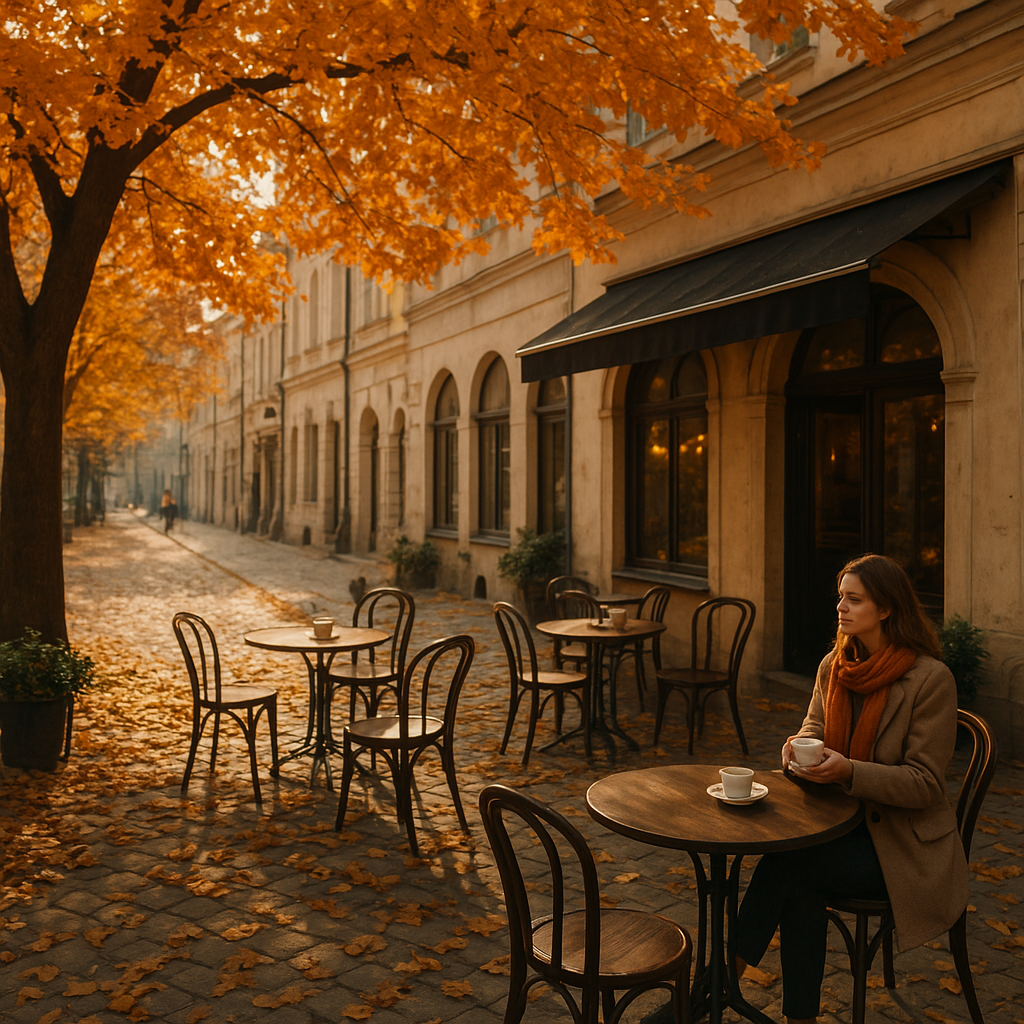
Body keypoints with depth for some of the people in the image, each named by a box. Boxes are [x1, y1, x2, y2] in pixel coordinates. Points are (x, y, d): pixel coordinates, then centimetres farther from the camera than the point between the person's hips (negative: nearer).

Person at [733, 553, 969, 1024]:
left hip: (904, 845, -5)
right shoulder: (835, 665, 4)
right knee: (801, 887, -25)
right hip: (844, 821, 5)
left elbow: (925, 785, -16)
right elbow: (813, 728, 12)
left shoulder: (931, 679, -16)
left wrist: (848, 771, -30)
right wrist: (799, 746, -13)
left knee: (787, 860, -24)